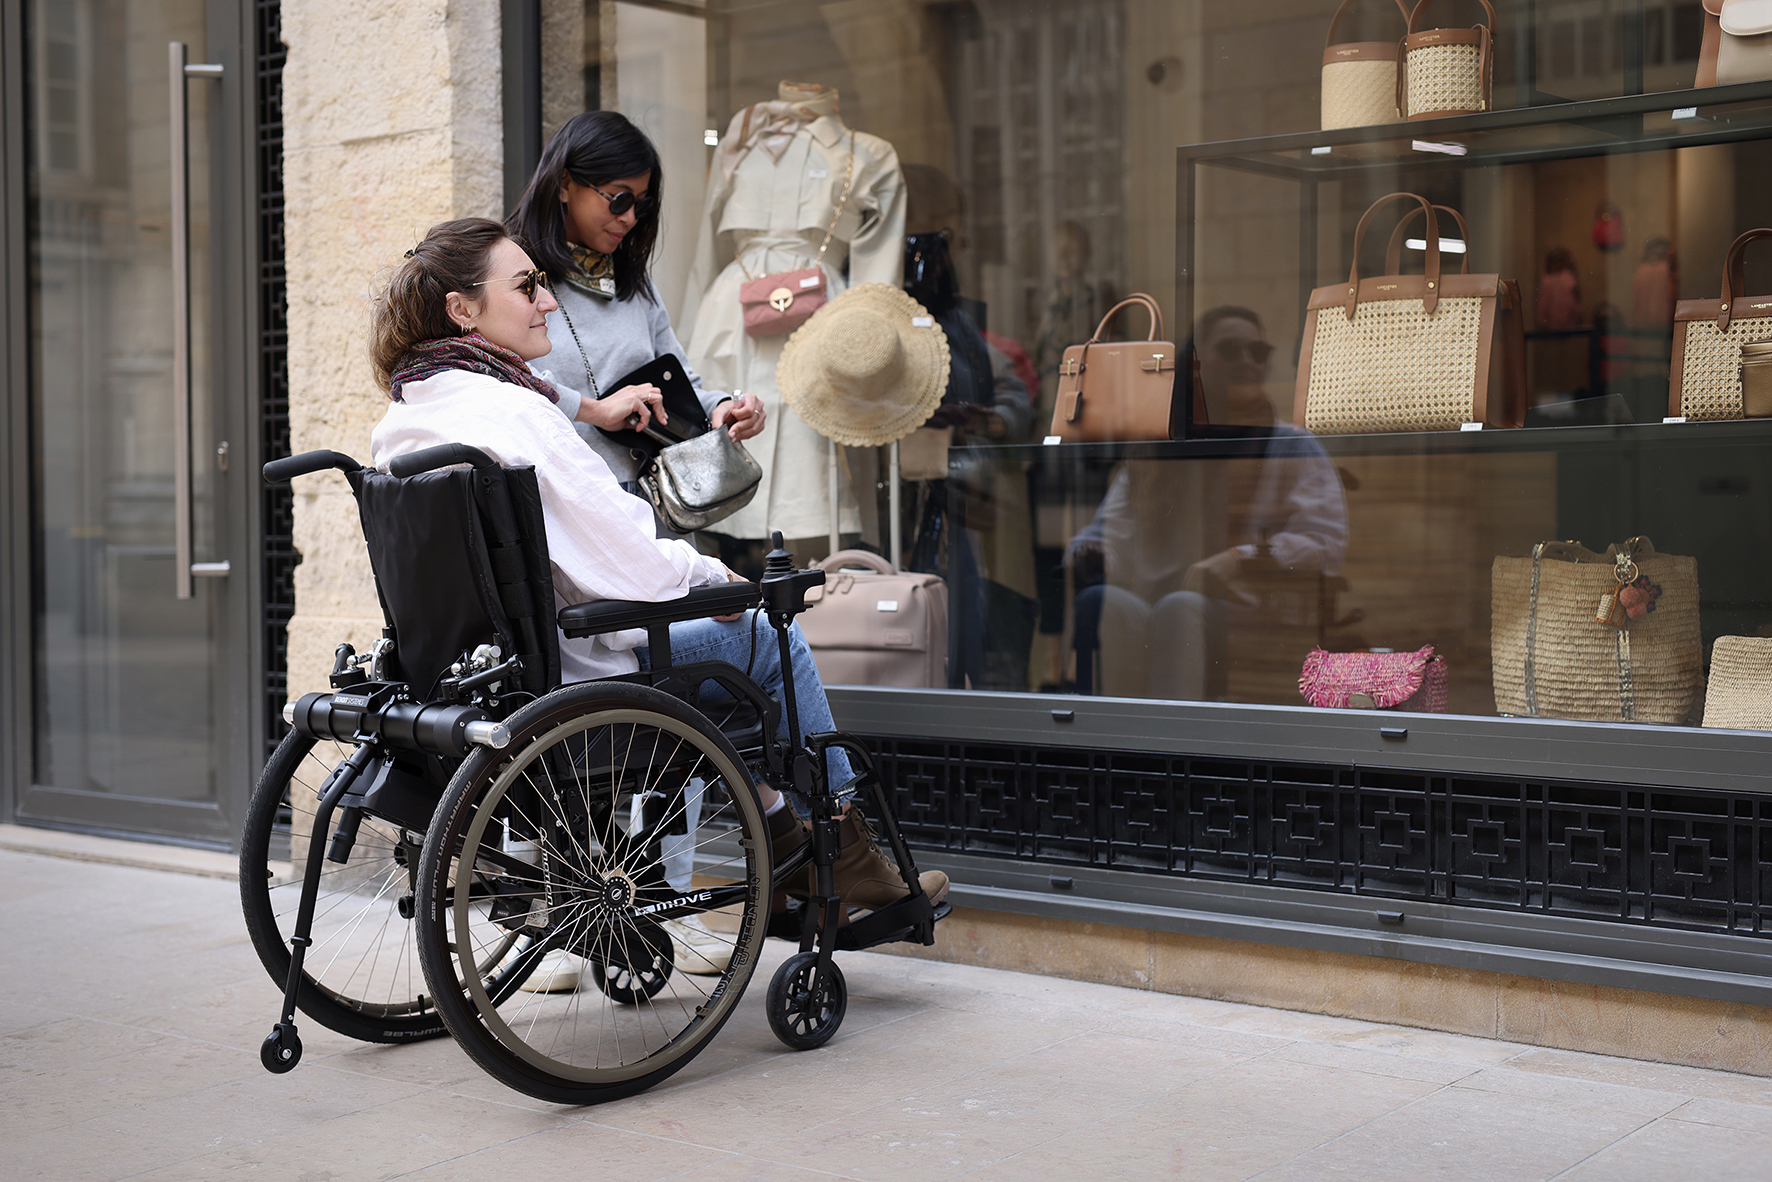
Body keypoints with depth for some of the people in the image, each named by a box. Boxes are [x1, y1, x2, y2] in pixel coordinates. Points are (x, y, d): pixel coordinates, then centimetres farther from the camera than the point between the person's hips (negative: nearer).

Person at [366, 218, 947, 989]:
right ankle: (848, 859, 21)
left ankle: (782, 833, 35)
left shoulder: (397, 425, 6)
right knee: (769, 637, 8)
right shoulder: (508, 410, -22)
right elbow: (629, 564, -22)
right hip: (564, 680, -9)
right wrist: (710, 573, -3)